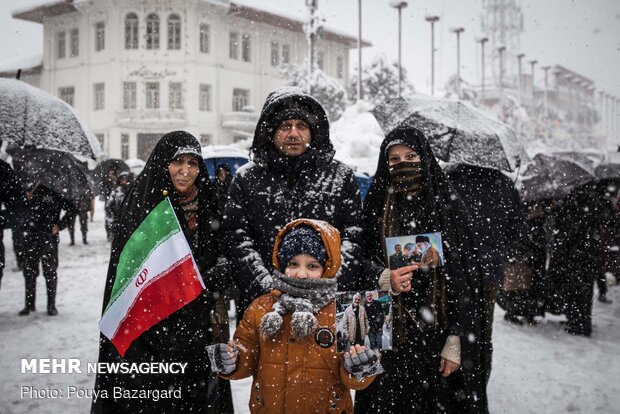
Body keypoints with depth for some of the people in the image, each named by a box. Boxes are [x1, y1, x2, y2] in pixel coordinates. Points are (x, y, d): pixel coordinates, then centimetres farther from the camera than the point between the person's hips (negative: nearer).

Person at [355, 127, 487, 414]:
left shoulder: (449, 207, 0)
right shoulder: (375, 208, 5)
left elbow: (465, 278, -3)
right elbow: (362, 261, 8)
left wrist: (456, 342, -10)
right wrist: (384, 280, -15)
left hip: (437, 334, -1)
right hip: (387, 334, 1)